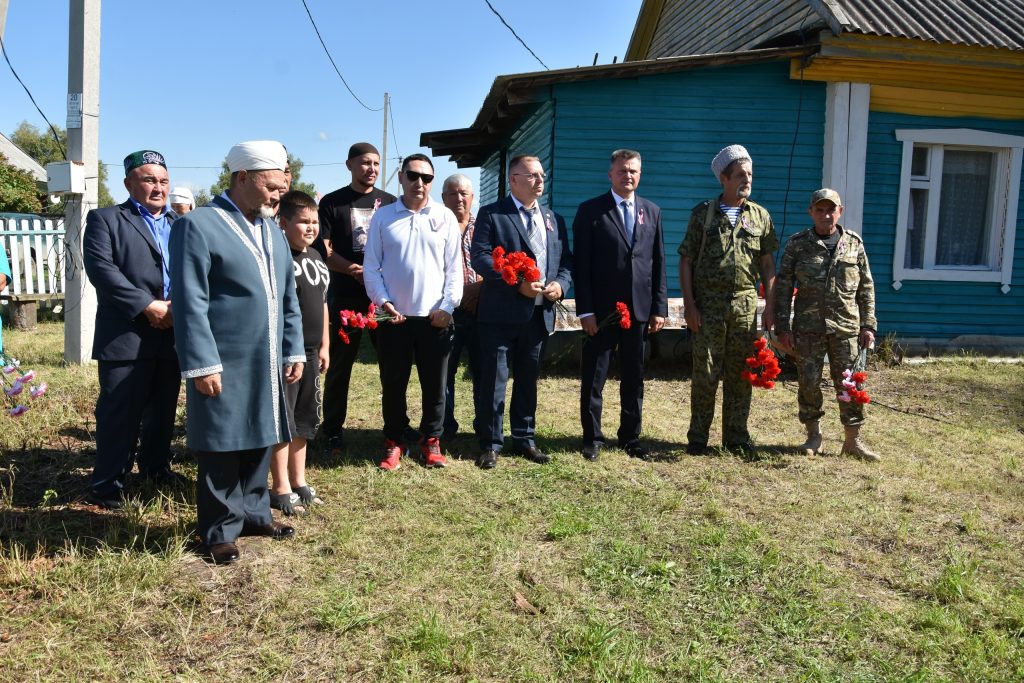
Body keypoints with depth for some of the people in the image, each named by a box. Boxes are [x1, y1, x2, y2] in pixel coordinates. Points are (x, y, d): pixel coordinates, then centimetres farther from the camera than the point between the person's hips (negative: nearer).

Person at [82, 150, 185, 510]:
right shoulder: (105, 219, 2)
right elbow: (101, 267, -12)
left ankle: (156, 467, 32)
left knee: (164, 409, 16)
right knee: (119, 411, -1)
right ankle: (108, 482, 11)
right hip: (127, 335, -5)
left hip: (173, 333, 5)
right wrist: (147, 306, -18)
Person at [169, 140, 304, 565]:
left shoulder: (273, 230, 15)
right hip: (223, 366, -7)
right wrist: (202, 364, -18)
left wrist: (294, 351, 12)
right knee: (222, 449, 4)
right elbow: (190, 304, -14)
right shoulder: (199, 226, -9)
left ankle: (253, 514, 32)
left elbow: (289, 298, 17)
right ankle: (220, 530, 18)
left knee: (259, 443, 16)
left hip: (267, 366, 7)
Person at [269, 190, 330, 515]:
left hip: (310, 353, 8)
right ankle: (280, 489, 12)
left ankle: (298, 482, 28)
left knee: (304, 420, 16)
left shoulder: (315, 257, 13)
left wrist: (324, 345, 18)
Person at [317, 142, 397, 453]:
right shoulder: (332, 202, 4)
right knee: (340, 364, 4)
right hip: (346, 295, -2)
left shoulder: (389, 202, 11)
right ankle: (333, 429, 15)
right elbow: (324, 250, -3)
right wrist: (354, 270, -18)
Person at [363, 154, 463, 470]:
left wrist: (447, 306, -5)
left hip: (435, 317, 0)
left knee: (435, 385, 8)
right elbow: (371, 266, 3)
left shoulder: (445, 217, 4)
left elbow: (454, 268, 3)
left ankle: (431, 441, 24)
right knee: (393, 385, 8)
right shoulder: (383, 216, 3)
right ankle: (394, 442, 23)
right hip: (394, 316, 0)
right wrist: (383, 301, -8)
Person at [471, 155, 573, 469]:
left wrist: (560, 284, -7)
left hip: (539, 314, 5)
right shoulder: (491, 214, -1)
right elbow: (481, 258, -12)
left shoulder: (554, 219, 15)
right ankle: (490, 444, 10)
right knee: (494, 380, 0)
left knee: (528, 379, 14)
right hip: (500, 313, -5)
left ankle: (524, 438, 25)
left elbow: (566, 261, 14)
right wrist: (517, 284, -20)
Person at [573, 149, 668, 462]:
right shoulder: (590, 210, -1)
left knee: (634, 378, 11)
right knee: (594, 378, 4)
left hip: (639, 309, 3)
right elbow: (581, 264, -5)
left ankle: (631, 437, 23)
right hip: (601, 310, -3)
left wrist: (660, 307, 3)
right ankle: (592, 438, 17)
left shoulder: (652, 211, 11)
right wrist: (585, 309, -11)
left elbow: (659, 263, 10)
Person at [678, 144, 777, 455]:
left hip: (745, 304, 2)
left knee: (740, 374, 7)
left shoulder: (760, 215, 9)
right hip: (708, 304, -2)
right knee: (706, 373, 1)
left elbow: (767, 263, 10)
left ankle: (736, 436, 18)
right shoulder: (703, 213, 2)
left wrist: (770, 305, 3)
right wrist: (689, 304, -7)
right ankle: (698, 437, 12)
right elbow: (686, 261, 1)